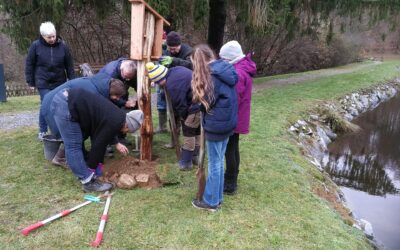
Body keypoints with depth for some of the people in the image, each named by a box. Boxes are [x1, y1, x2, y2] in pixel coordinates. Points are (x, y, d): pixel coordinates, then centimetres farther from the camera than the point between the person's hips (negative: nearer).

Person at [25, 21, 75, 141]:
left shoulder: (62, 45, -3)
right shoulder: (36, 45, -6)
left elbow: (69, 65, 2)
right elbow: (29, 64, 0)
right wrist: (31, 82, 0)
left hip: (59, 82, 2)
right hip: (43, 83, -2)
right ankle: (42, 131, 11)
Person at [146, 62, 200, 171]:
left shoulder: (172, 85, -22)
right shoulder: (175, 70, 7)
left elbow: (180, 105, -14)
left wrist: (182, 117, 6)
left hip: (198, 105, -10)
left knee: (188, 132, 2)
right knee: (197, 129, 20)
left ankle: (186, 162, 9)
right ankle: (195, 156, 33)